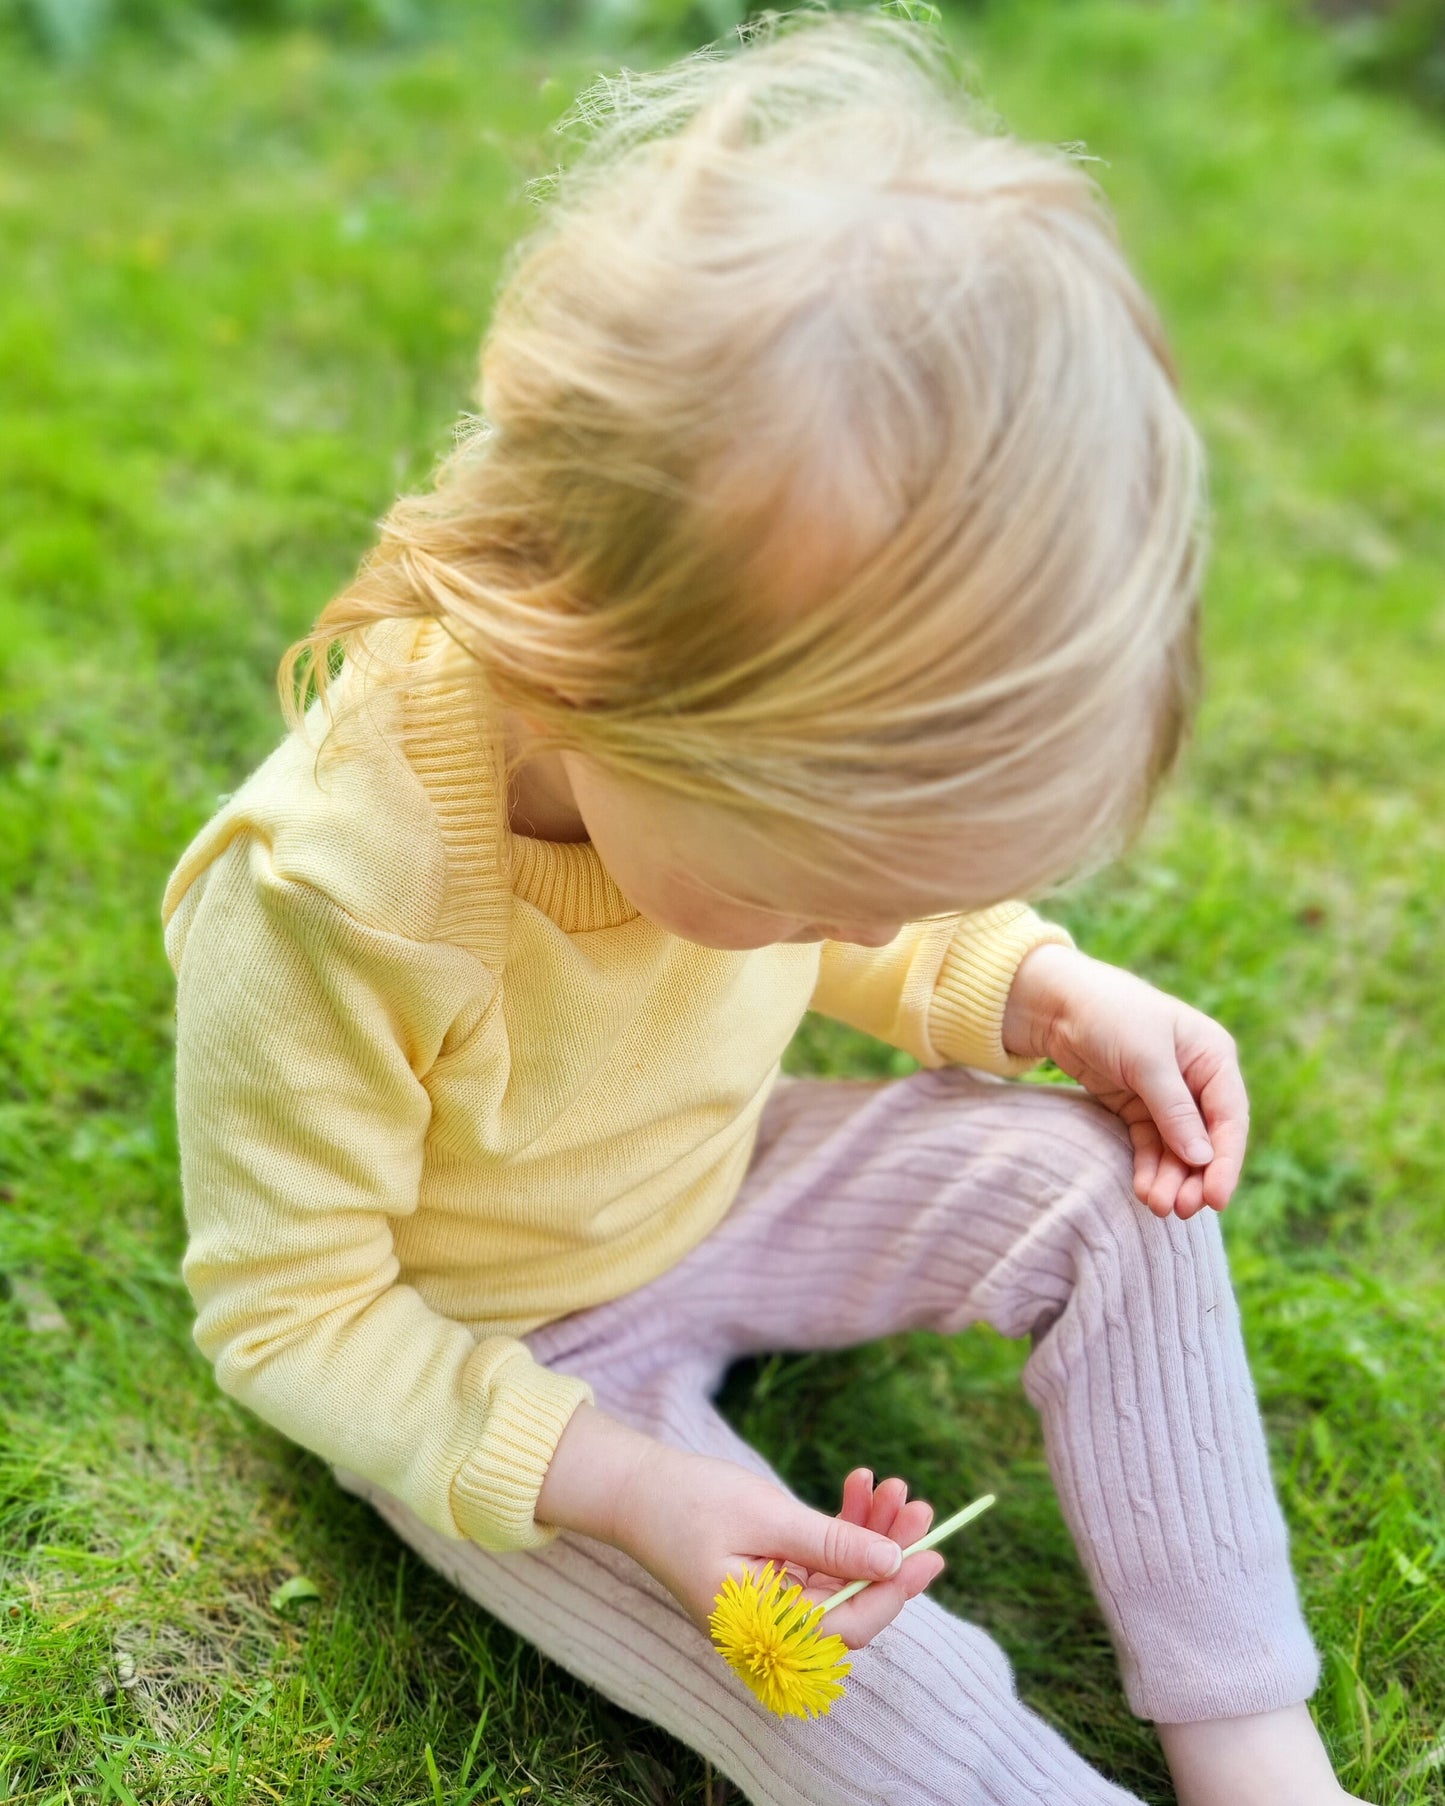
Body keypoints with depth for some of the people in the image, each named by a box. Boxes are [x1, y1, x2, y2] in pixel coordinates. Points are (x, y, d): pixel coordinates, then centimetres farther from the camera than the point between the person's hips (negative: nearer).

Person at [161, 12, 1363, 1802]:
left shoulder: (758, 748, -19)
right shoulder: (320, 914, -37)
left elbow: (858, 937, 4)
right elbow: (285, 1313, -23)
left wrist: (1045, 994, -15)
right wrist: (615, 1482, -31)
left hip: (703, 1190, 6)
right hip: (486, 1369, -5)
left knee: (1105, 1184, -11)